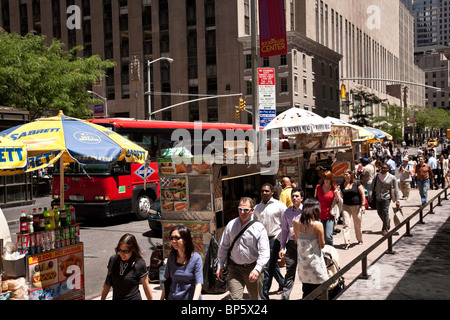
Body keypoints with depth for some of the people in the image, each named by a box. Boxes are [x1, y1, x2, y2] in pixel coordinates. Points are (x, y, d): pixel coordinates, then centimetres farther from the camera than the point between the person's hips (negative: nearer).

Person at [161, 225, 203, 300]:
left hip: (189, 297, -4)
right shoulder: (171, 257, 1)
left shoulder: (196, 258, -13)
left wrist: (195, 299, -31)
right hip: (172, 297, 4)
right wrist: (162, 298, 6)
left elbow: (198, 284, -18)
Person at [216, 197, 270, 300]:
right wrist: (220, 266, 10)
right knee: (235, 297, -11)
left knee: (255, 298, 14)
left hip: (253, 269, -1)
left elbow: (264, 252, -14)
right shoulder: (231, 225, 2)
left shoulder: (259, 228, -9)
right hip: (234, 268, 1)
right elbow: (223, 247, 11)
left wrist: (257, 269, -27)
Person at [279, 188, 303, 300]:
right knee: (289, 272, -1)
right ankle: (284, 297, 1)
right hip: (291, 244, 2)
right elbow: (284, 230, 11)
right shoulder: (287, 212, 7)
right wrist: (282, 247, 6)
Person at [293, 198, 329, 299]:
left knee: (306, 293, 15)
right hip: (315, 262, -5)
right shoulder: (318, 225, -17)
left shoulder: (296, 223, -4)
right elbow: (322, 245, -8)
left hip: (302, 262, 5)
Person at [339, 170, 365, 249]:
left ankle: (359, 239, 33)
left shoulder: (356, 183, -5)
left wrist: (363, 205, -9)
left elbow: (362, 194, -5)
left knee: (357, 224, 11)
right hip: (346, 206, 2)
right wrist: (337, 196, -2)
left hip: (356, 206, -2)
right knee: (346, 224, -8)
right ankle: (347, 243, -8)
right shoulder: (342, 185, 6)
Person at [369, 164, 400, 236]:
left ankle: (385, 229, 4)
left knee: (385, 212, -9)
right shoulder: (377, 176, 2)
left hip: (386, 197, -4)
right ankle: (387, 222, 38)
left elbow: (396, 189, -1)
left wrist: (397, 200, -4)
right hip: (378, 197, 4)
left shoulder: (392, 178, -5)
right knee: (379, 212, 9)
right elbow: (373, 186, 11)